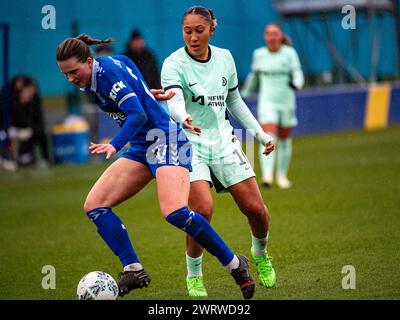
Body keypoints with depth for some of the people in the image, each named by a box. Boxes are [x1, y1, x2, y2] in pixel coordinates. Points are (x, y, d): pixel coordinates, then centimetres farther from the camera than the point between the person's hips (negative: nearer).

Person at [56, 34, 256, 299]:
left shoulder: (108, 72, -18)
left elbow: (138, 115, -27)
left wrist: (115, 146, -38)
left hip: (165, 139, -10)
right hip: (142, 148, 10)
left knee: (174, 212, -27)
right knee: (94, 205, -3)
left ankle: (235, 264, -9)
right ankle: (134, 271, -7)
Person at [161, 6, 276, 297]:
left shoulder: (224, 58, 4)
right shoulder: (174, 64, -13)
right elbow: (174, 101, -31)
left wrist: (260, 133, 17)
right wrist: (184, 119, -53)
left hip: (223, 142, 5)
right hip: (189, 144, -4)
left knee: (255, 208, -1)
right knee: (203, 209, -23)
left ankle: (260, 253, 32)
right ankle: (194, 276, -2)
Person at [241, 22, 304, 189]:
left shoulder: (289, 53, -1)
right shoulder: (259, 54, 5)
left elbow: (298, 74, -8)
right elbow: (254, 75, 21)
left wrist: (296, 84, -30)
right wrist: (245, 94, 27)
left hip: (286, 102, 1)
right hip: (267, 102, 0)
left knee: (285, 141, 10)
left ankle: (282, 175, 28)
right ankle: (267, 176, -26)